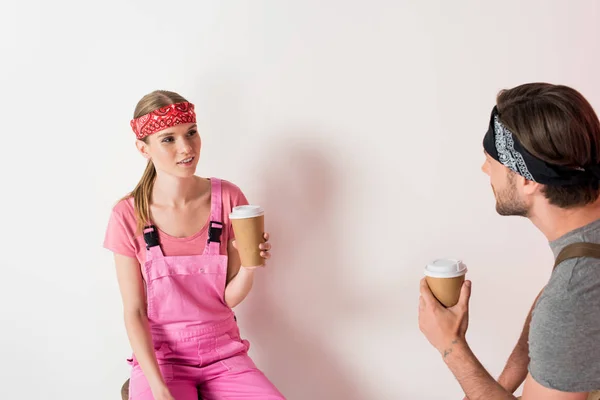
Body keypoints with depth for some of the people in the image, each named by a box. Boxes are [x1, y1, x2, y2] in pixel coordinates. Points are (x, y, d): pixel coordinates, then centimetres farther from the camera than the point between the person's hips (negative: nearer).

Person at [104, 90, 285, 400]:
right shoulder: (128, 215, -9)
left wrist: (248, 269, -22)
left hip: (224, 354, 2)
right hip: (159, 355, -2)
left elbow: (230, 298, -1)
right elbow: (134, 312, -6)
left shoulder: (228, 198, -6)